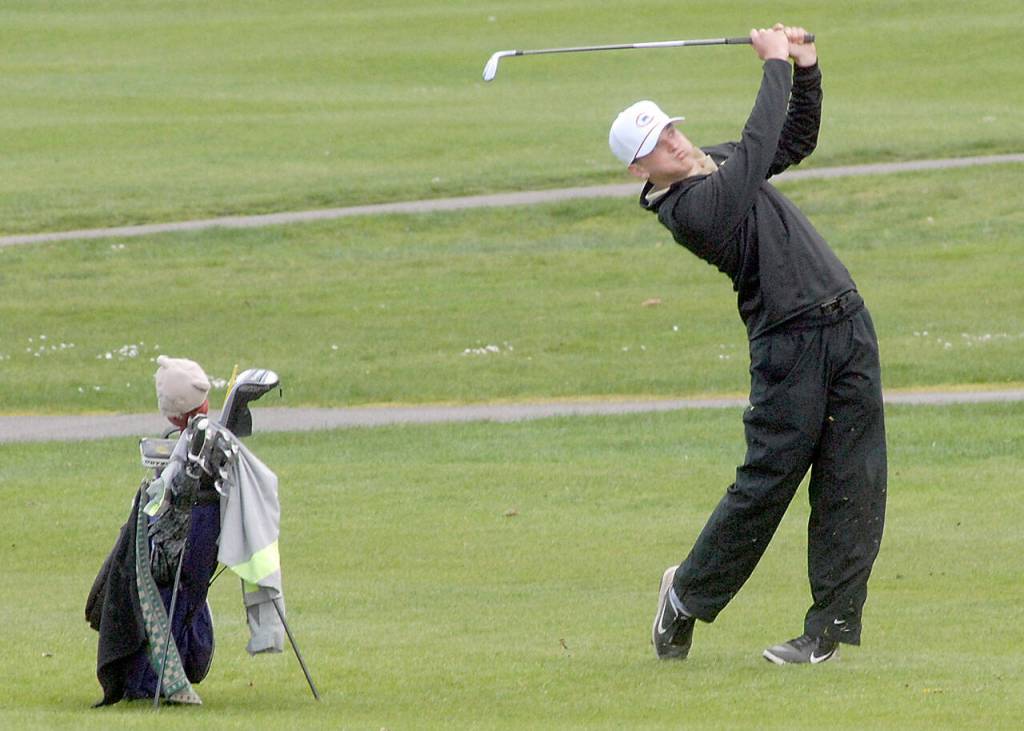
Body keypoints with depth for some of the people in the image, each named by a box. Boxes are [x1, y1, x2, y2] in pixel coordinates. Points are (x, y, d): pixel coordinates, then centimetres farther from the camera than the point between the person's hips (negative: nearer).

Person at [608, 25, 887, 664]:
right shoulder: (689, 208, -14)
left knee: (853, 488, 1)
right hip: (790, 342, -7)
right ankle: (687, 596, 17)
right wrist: (776, 65, -10)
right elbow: (758, 147, -20)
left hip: (847, 322, 8)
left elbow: (797, 139, 26)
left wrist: (806, 71, 10)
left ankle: (832, 624, 3)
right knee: (768, 482, -3)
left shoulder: (717, 163, 14)